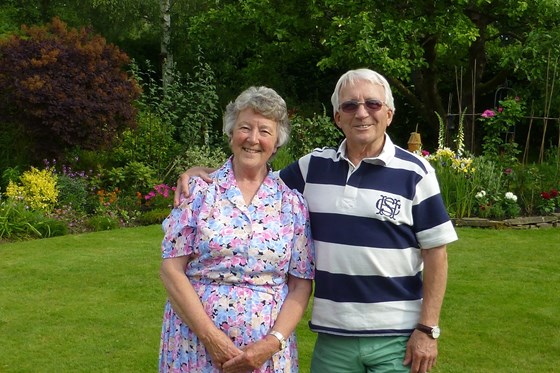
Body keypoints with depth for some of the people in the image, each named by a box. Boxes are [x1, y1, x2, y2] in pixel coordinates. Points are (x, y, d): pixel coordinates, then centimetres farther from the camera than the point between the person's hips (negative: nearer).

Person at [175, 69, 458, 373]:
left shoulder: (415, 173, -4)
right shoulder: (314, 166, 6)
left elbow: (436, 252, -4)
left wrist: (428, 329, -9)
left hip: (396, 337, -3)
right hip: (332, 334, 3)